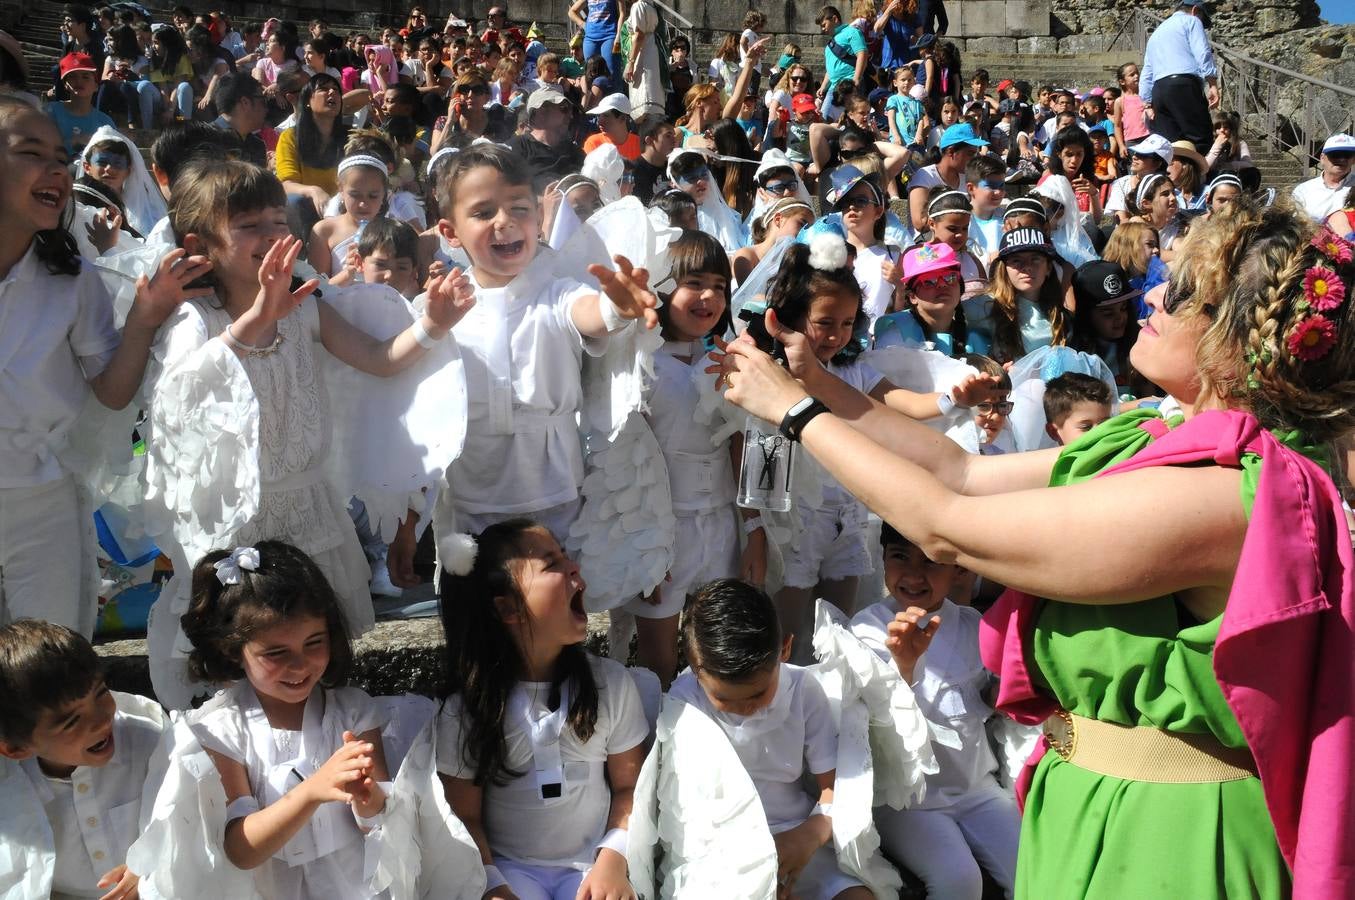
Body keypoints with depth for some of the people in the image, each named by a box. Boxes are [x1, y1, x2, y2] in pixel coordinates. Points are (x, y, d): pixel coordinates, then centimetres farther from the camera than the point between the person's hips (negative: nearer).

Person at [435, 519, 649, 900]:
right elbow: (464, 817, -2)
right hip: (509, 866, -2)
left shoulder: (611, 683, -3)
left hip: (591, 864, 2)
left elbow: (629, 786, 4)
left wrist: (613, 859, -10)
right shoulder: (465, 708, -7)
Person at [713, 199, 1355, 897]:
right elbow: (964, 474, 6)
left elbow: (945, 528, -22)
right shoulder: (1160, 441, 1)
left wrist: (795, 409, -11)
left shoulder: (1211, 497, -28)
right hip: (1090, 798, 8)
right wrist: (818, 382, 4)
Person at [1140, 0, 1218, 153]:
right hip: (1184, 85, -7)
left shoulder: (1156, 33, 32)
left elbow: (1146, 74, 28)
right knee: (1200, 142, -12)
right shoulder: (1191, 21, 11)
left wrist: (1148, 104, 26)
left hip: (1158, 90, 7)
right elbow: (1203, 53, -5)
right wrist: (1213, 85, -10)